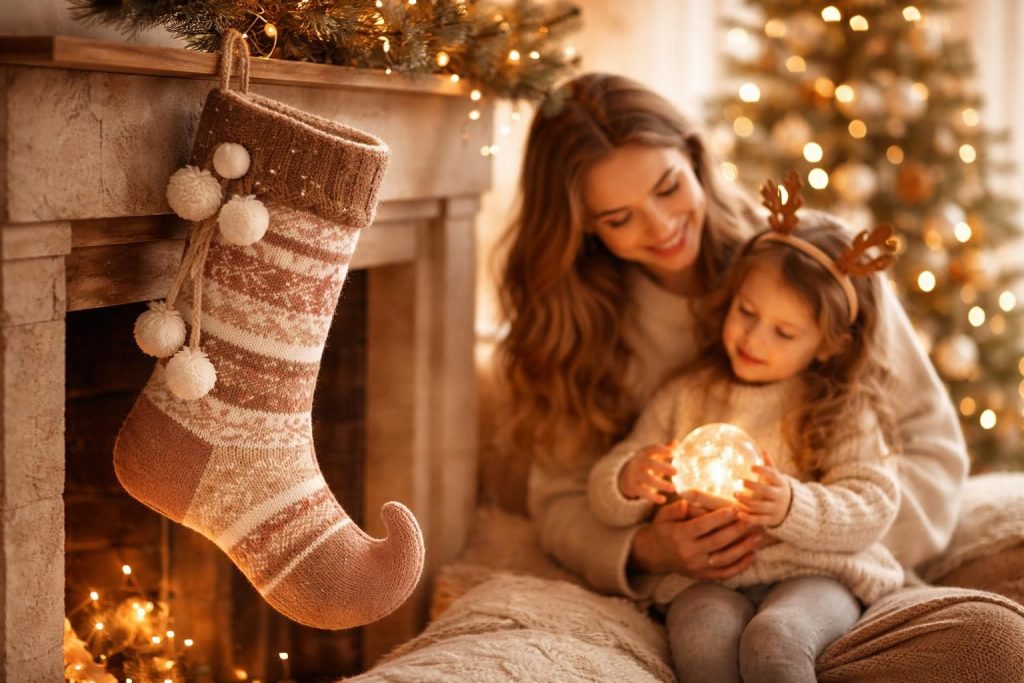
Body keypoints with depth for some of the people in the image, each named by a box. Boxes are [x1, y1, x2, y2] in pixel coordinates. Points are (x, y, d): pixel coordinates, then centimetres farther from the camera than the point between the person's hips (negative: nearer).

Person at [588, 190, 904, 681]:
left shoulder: (845, 410, 7)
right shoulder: (686, 396, 13)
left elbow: (872, 510, -3)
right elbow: (603, 495, 13)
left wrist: (793, 508, -21)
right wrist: (630, 481, -12)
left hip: (813, 573, -1)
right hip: (704, 580, 1)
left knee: (772, 643, -33)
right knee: (703, 640, -33)